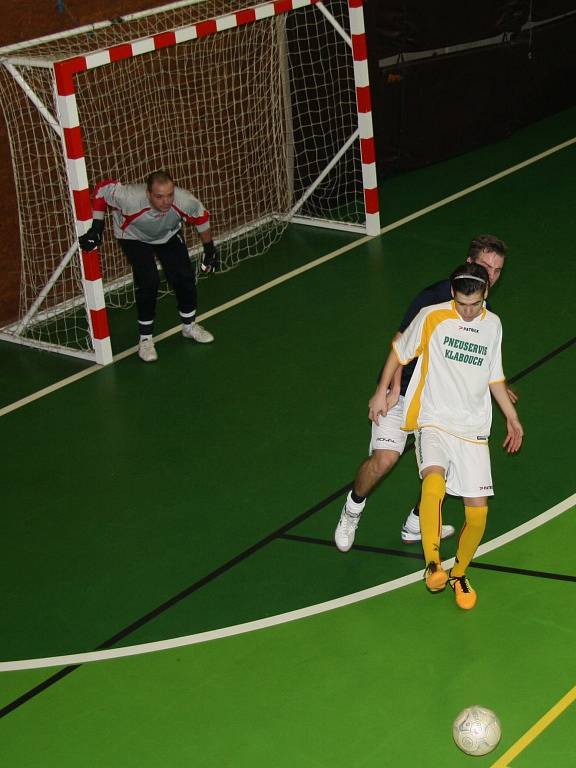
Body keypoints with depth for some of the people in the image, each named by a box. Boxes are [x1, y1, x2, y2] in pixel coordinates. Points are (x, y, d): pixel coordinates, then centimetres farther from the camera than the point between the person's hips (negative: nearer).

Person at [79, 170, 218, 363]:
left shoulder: (185, 201, -35)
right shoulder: (131, 199, -43)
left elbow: (201, 217, -12)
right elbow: (103, 188, -26)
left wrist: (209, 249, -1)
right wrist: (96, 227, -28)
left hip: (169, 235, 3)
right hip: (134, 236, -3)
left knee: (185, 277, -1)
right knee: (148, 282, -18)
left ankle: (189, 326, 25)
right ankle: (145, 338, -1)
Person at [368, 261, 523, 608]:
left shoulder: (493, 325, 8)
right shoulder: (432, 317, -5)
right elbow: (400, 351, 10)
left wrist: (512, 417, 24)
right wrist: (383, 392, 9)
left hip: (473, 430, 4)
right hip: (434, 423, -4)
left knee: (478, 513, -2)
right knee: (434, 483, -34)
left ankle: (459, 574, 22)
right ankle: (433, 563, -25)